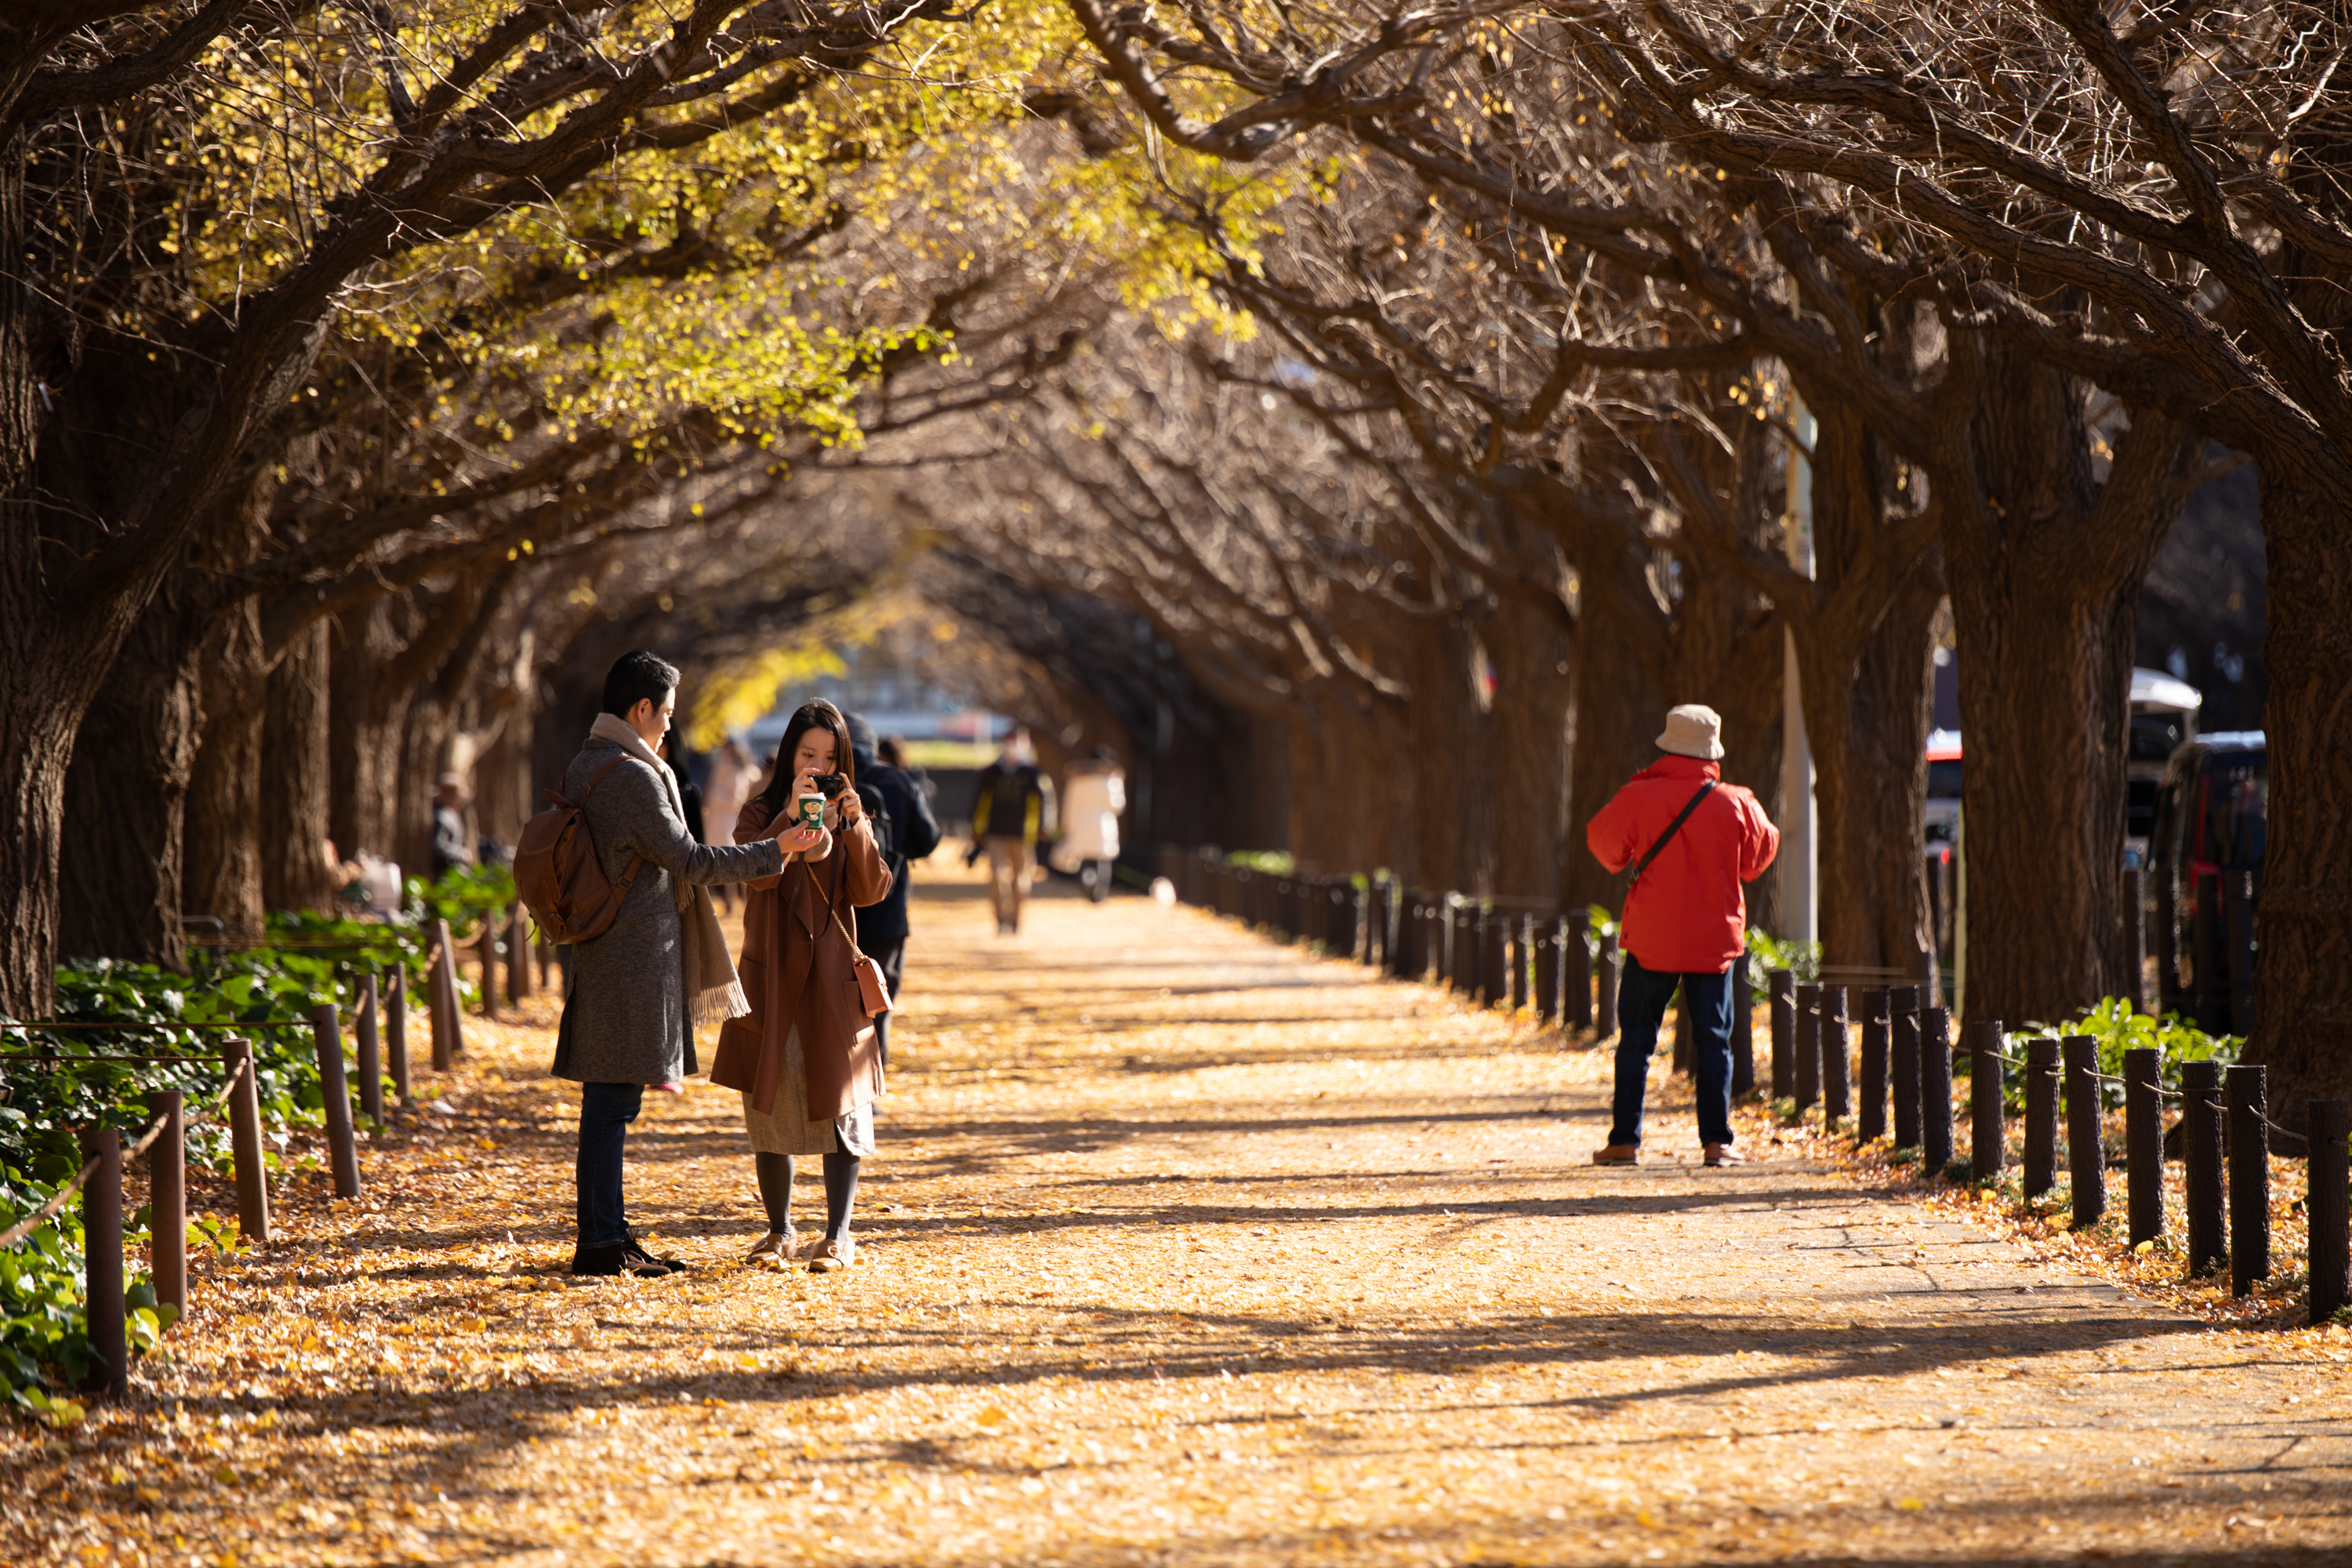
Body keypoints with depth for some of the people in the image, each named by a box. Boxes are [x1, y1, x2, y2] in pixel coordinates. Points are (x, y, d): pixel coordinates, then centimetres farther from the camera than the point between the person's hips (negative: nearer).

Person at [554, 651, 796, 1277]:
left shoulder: (582, 768, 14)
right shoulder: (632, 775, -15)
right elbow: (686, 859, -14)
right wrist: (775, 852, -6)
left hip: (599, 954, 10)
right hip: (635, 960, -10)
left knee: (608, 1101, 12)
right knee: (613, 1100, -7)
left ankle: (607, 1231, 17)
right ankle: (599, 1243, -6)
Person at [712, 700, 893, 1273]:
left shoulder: (848, 814, 10)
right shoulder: (761, 813, 5)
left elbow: (869, 891, -3)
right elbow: (755, 871, -15)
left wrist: (854, 827, -14)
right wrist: (791, 816, -26)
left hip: (832, 978, 1)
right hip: (772, 975, -1)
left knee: (841, 1104, -4)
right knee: (770, 1104, 3)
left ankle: (838, 1235, 0)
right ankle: (780, 1231, 14)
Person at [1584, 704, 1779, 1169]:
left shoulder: (1639, 799, -10)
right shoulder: (1735, 804, -5)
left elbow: (1602, 840, 6)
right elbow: (1762, 852, 10)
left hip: (1651, 939, -1)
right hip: (1715, 939, 1)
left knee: (1636, 1039, 7)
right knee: (1714, 1041, 6)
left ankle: (1626, 1140, 5)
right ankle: (1717, 1140, 1)